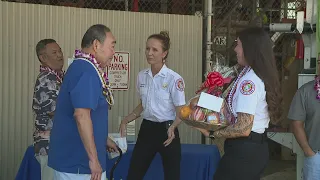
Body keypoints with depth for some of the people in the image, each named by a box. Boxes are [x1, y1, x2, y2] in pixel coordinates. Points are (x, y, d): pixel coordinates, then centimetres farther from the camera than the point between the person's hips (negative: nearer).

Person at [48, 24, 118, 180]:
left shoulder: (81, 67, 12)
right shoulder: (87, 70, -19)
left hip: (72, 159, 10)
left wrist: (104, 139, 29)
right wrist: (94, 158, -25)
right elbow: (81, 115, -28)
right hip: (78, 162, -10)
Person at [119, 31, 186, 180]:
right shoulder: (141, 76, 4)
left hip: (166, 130, -5)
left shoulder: (174, 79, -14)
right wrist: (126, 120, 3)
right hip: (147, 129, 5)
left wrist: (172, 128, -30)